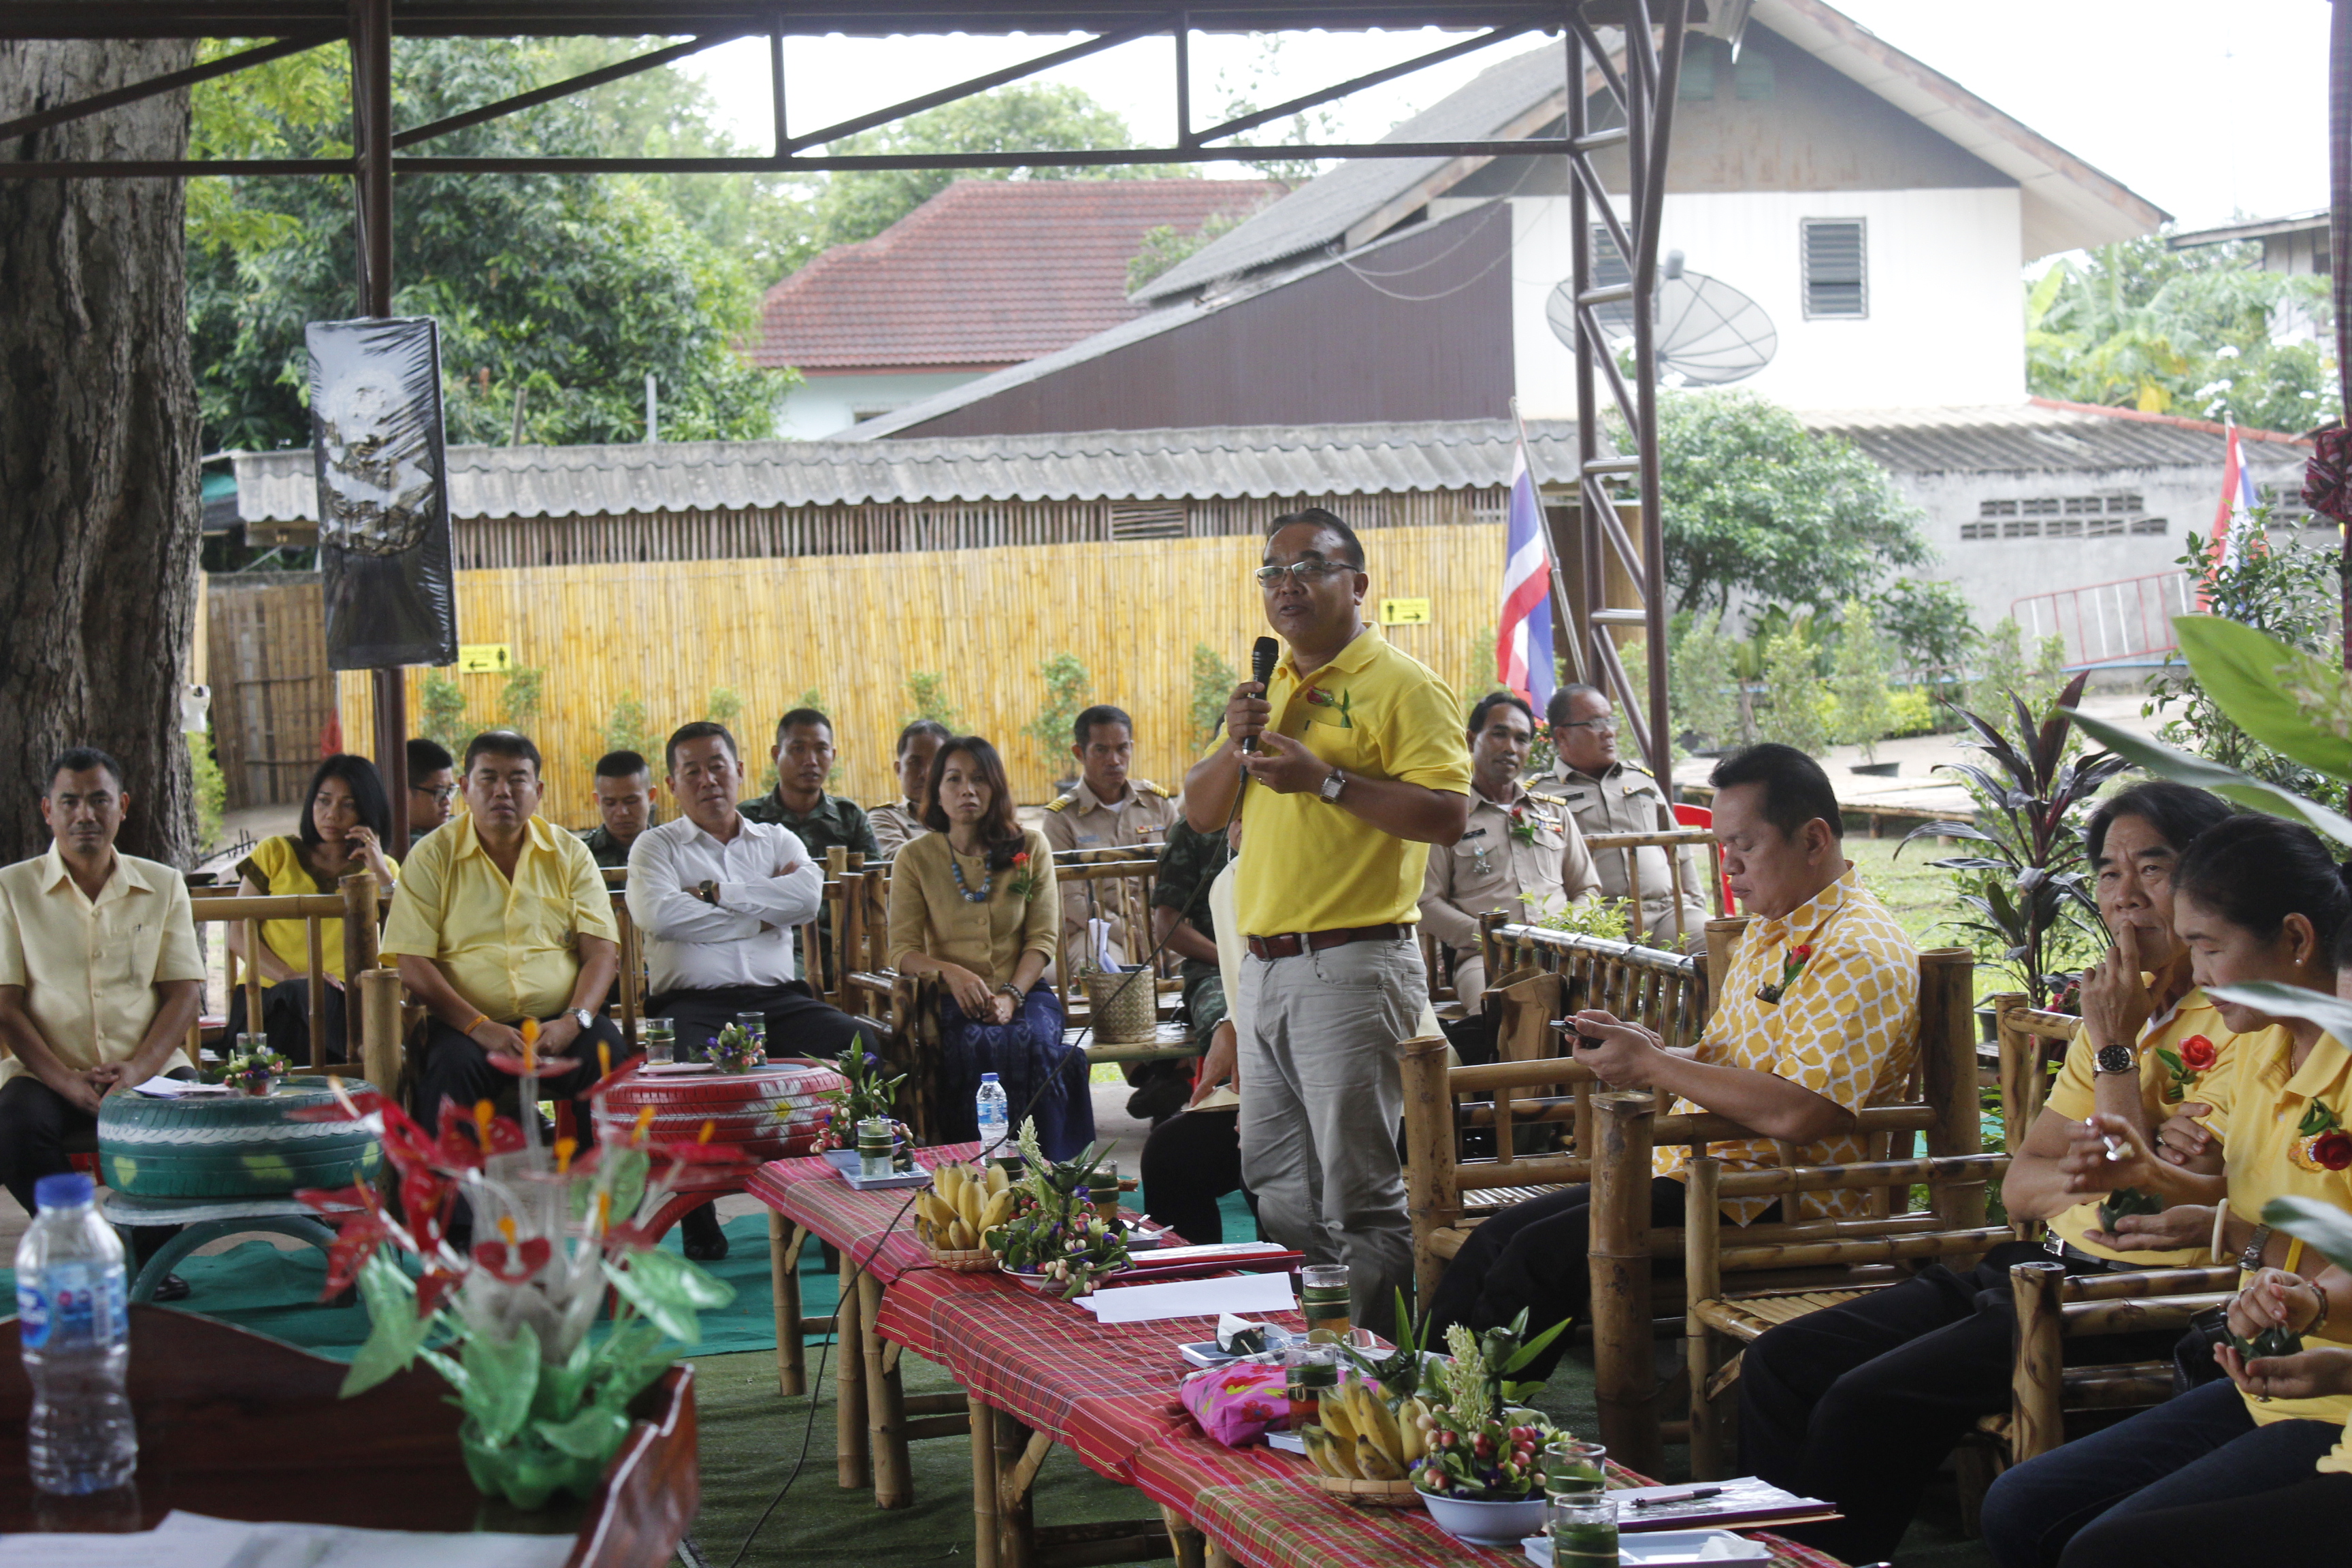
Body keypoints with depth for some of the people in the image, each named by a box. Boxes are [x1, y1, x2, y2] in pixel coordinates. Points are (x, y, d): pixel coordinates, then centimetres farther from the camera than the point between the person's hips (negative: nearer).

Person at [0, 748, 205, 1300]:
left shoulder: (162, 886, 11)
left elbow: (185, 992, 5)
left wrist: (137, 1070, -13)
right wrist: (66, 1081, -15)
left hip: (149, 1067, 1)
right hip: (48, 1071, -1)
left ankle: (151, 1253, -5)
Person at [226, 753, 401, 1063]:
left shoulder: (382, 869, 22)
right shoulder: (275, 853, 20)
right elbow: (238, 934, 9)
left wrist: (380, 871, -1)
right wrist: (290, 976, -8)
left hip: (350, 999, 0)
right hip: (271, 998, 0)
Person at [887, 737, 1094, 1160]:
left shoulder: (1030, 847, 8)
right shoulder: (914, 859, 5)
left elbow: (1042, 939, 3)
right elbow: (903, 951, 2)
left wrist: (1011, 996, -14)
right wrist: (952, 973, -19)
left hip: (1024, 991, 1)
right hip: (953, 1000, -1)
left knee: (1034, 1043, -33)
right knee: (978, 1047, -34)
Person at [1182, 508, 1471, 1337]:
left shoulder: (1402, 686, -7)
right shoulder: (1270, 688, 19)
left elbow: (1447, 814, -18)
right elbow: (1201, 812, 18)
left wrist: (1328, 779, -22)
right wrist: (1236, 744, -1)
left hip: (1353, 965, -9)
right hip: (1266, 967, 9)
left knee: (1360, 1195, -6)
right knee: (1278, 1194, 14)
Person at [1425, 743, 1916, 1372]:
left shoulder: (1859, 954, -16)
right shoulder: (1769, 930, 17)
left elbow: (1797, 1113, -26)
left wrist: (1653, 1067, -17)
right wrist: (1648, 1049, 1)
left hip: (1783, 1203, -10)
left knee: (1542, 1253, -21)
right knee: (1496, 1237, 0)